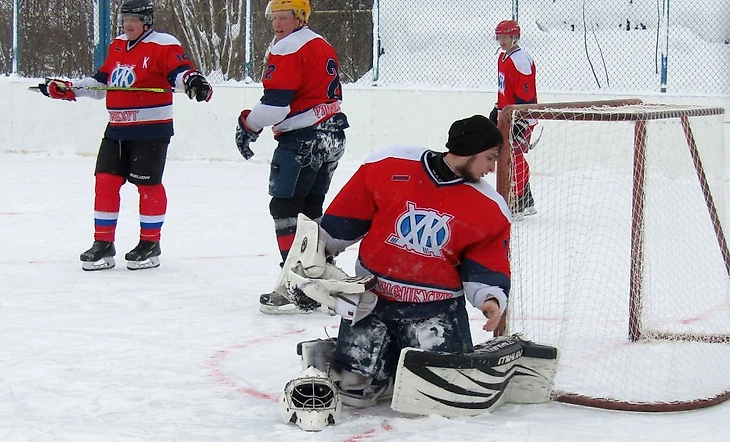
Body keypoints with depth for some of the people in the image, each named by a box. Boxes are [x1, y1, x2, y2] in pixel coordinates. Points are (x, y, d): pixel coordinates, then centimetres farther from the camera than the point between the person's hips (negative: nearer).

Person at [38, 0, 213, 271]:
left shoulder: (163, 45, -7)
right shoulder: (116, 46, 15)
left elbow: (180, 71, -20)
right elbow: (100, 82, 23)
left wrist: (193, 81, -42)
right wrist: (65, 89, 19)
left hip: (151, 129, -7)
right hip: (117, 129, 7)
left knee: (147, 185, -2)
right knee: (106, 181, 3)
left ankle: (150, 244, 12)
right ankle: (103, 244, 11)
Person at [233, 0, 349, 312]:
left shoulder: (287, 50, -12)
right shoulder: (324, 47, 17)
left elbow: (275, 102, -19)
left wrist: (248, 124, -4)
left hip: (302, 140, -9)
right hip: (332, 137, 9)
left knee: (285, 208, -6)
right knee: (311, 208, 16)